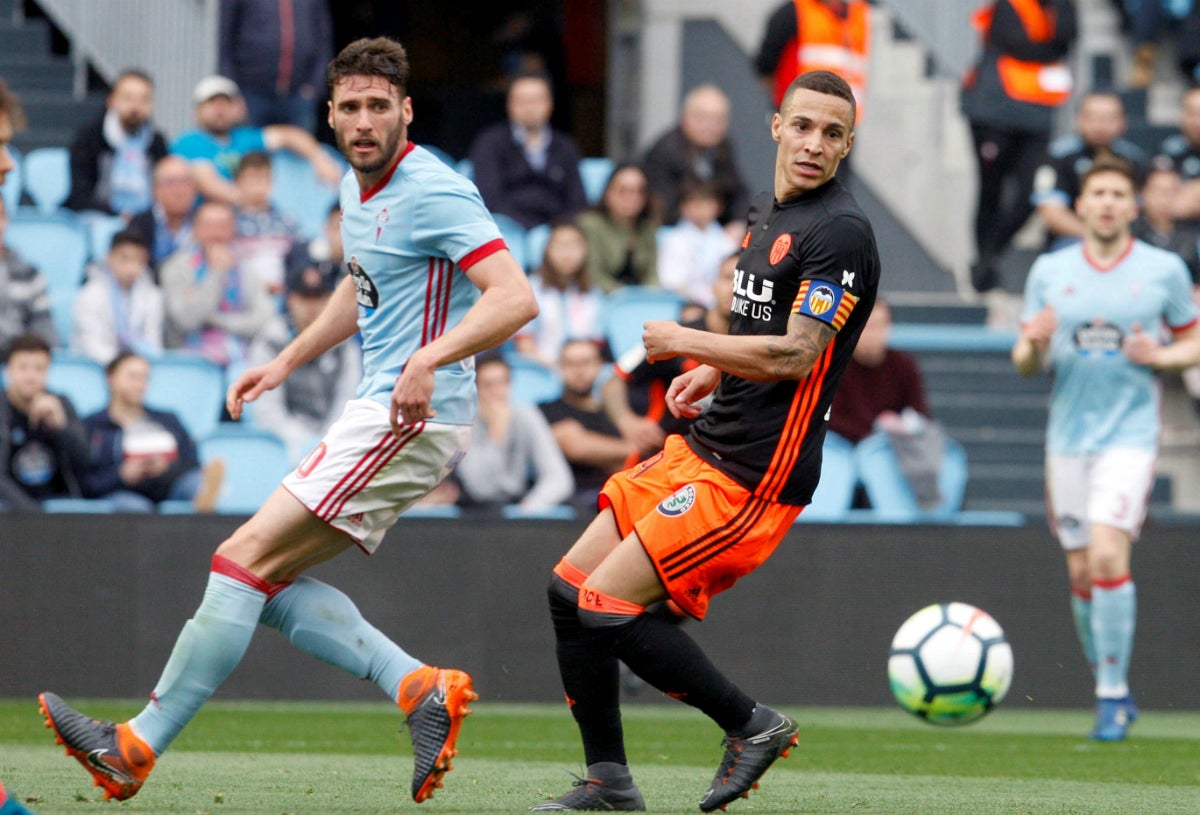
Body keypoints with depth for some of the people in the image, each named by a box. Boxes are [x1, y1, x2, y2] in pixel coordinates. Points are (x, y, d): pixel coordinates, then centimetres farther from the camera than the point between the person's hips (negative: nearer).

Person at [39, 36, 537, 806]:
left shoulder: (434, 192, -15)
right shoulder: (357, 189, 14)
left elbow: (515, 296, -25)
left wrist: (432, 357, -37)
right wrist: (285, 362, 26)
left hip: (412, 419, -10)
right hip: (380, 416, 10)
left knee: (245, 559, -11)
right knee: (270, 580, 5)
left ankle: (137, 748, -8)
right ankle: (420, 687, -3)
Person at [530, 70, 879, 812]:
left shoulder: (840, 233, -15)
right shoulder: (767, 213, 14)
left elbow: (793, 355, -22)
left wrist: (685, 342, -12)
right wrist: (714, 371, 11)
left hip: (754, 473, -9)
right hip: (703, 447, 9)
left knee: (606, 606, -14)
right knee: (570, 591, 6)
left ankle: (752, 724, 0)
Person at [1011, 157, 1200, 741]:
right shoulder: (1050, 272, 7)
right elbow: (1025, 363, 11)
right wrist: (1034, 346, -13)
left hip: (1130, 434, -3)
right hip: (1068, 435, 3)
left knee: (1107, 555, -19)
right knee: (1081, 572, 5)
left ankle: (1112, 696, -11)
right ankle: (1112, 690, 21)